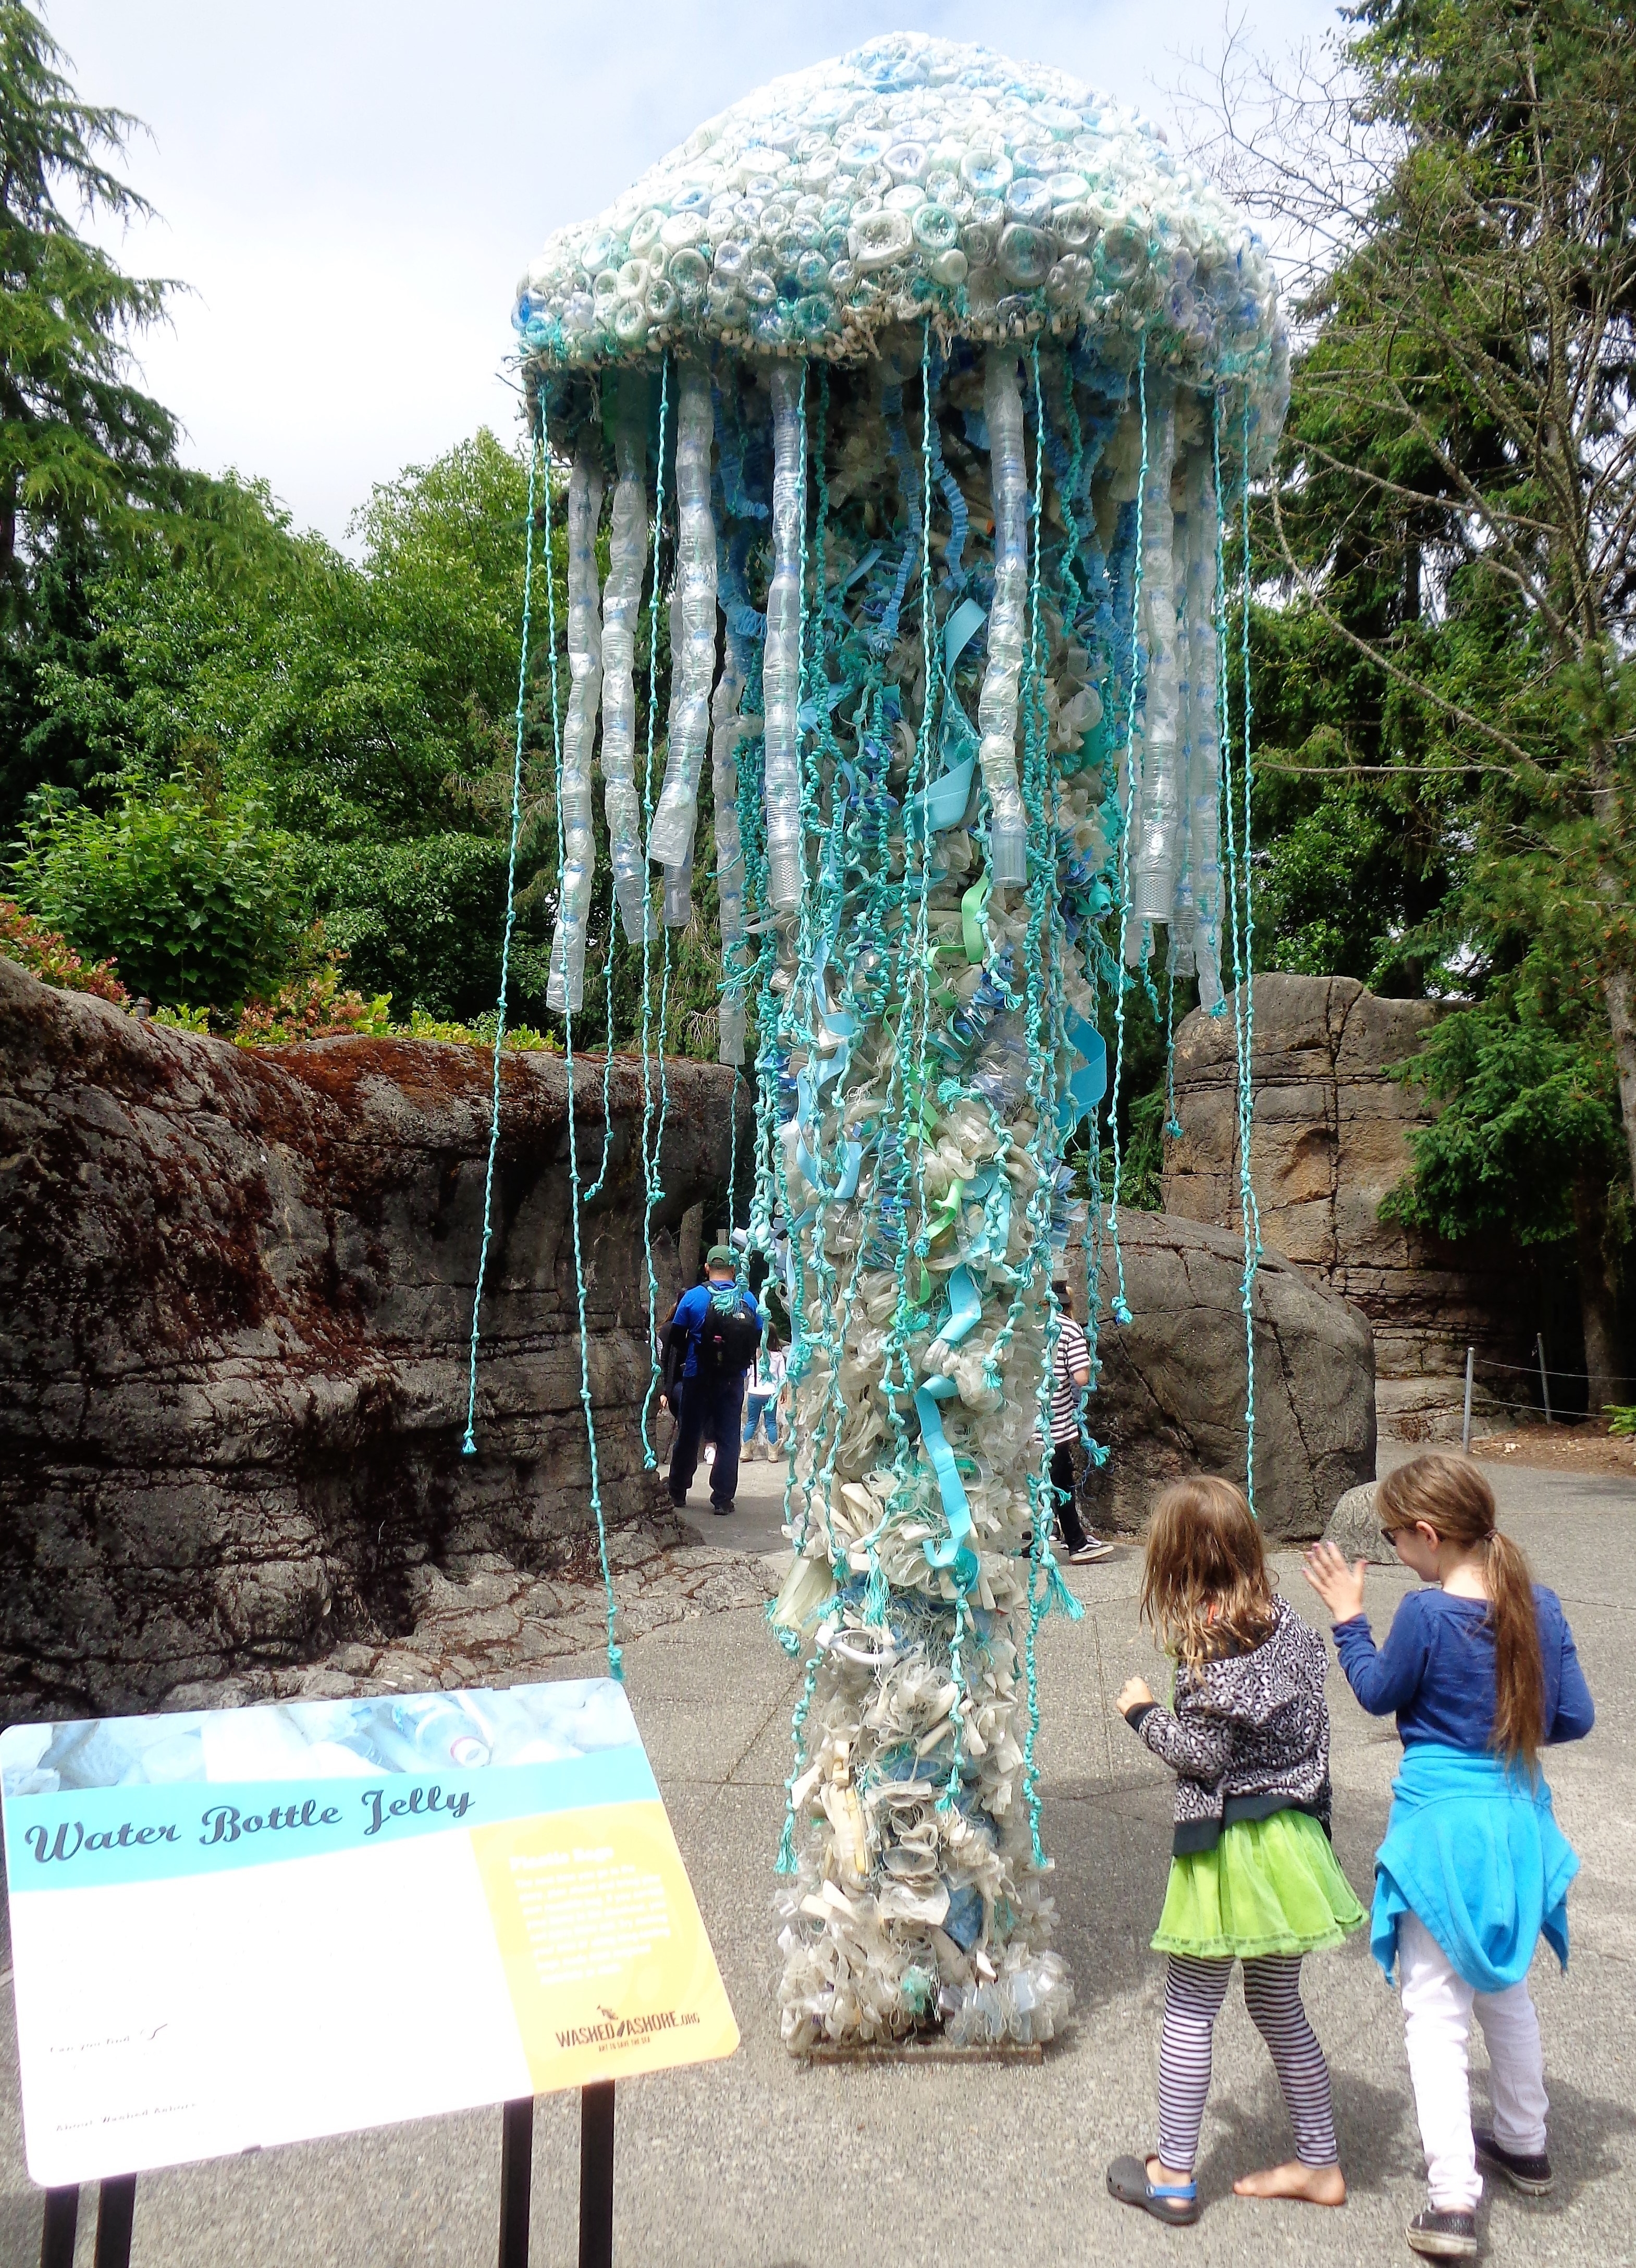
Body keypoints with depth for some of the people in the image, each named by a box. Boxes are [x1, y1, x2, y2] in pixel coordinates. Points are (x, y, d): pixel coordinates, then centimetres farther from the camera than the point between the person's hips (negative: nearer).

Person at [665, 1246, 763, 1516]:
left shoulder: (693, 1297, -8)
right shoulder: (749, 1301, -2)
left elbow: (676, 1337, -1)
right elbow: (757, 1339, 3)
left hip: (698, 1378, -1)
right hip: (733, 1380, 1)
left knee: (689, 1435, 12)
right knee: (728, 1437, 7)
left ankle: (677, 1493, 22)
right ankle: (722, 1499, 5)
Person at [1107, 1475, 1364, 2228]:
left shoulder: (1210, 1644, -22)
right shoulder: (1286, 1621, 0)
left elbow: (1202, 1751, -20)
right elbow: (1311, 1725, 7)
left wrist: (1142, 1712, -4)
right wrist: (1304, 1815, 17)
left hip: (1228, 1844, -8)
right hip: (1293, 1832, 8)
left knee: (1189, 2010, 8)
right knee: (1279, 2003, 21)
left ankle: (1173, 2176, 18)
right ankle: (1320, 2163, 31)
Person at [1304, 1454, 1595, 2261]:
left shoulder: (1426, 1614, -21)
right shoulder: (1541, 1606, -5)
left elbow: (1379, 1694, -5)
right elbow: (1575, 1718, 2)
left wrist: (1348, 1616, 4)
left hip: (1442, 1824, -6)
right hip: (1519, 1822, 6)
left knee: (1436, 2011, 3)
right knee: (1505, 1988, 27)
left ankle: (1454, 2198, 1)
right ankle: (1523, 2143, 43)